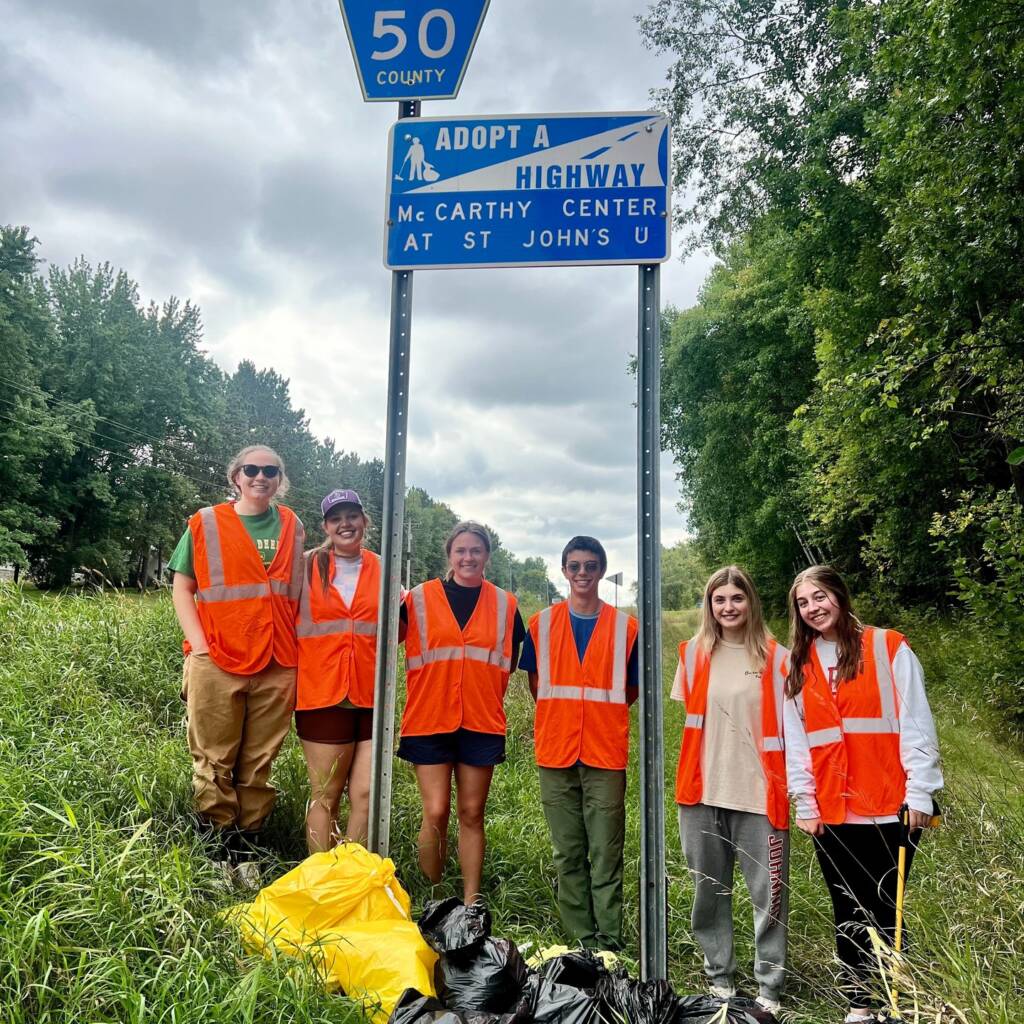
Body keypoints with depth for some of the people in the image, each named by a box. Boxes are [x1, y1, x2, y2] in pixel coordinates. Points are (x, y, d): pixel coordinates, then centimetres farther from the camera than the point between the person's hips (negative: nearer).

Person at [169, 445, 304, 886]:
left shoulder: (291, 527, 12)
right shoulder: (206, 524, 4)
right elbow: (182, 588, 4)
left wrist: (297, 645, 7)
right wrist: (199, 644, -7)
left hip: (276, 666, 2)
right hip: (217, 663, -2)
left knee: (258, 763, 8)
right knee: (214, 762, 5)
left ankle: (247, 847, 20)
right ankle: (220, 851, 18)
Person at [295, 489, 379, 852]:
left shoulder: (382, 570, 10)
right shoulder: (307, 566, 3)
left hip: (370, 695, 2)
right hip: (323, 694, -2)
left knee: (366, 796, 3)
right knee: (325, 797, 5)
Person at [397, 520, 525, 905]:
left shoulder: (504, 604, 7)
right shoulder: (419, 598, 1)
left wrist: (484, 695, 10)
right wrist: (434, 690, -2)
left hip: (481, 722, 1)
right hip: (429, 719, -1)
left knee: (472, 814, 7)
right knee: (436, 813, -2)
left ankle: (471, 905, 16)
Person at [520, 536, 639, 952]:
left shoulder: (625, 626, 2)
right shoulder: (542, 624, 6)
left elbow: (632, 690, 11)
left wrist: (599, 713, 5)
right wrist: (562, 716, 8)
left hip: (606, 753, -1)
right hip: (555, 752, 2)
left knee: (606, 857, 0)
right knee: (568, 855, 8)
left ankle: (609, 946, 9)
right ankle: (581, 943, 19)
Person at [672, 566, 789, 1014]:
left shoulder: (775, 657, -3)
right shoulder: (694, 653, 4)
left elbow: (789, 724, 0)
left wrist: (791, 783, -5)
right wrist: (691, 774, 8)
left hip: (759, 792, -2)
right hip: (703, 791, 3)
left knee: (768, 892, 4)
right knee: (709, 889, 12)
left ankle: (769, 987, 20)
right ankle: (719, 977, 27)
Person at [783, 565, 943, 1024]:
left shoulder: (889, 647, -2)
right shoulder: (798, 665, 9)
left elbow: (916, 723, -5)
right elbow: (795, 741, 9)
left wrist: (920, 792, -10)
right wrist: (805, 803, 4)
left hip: (890, 808, -3)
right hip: (831, 813, 4)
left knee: (885, 911, 4)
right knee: (848, 913, 11)